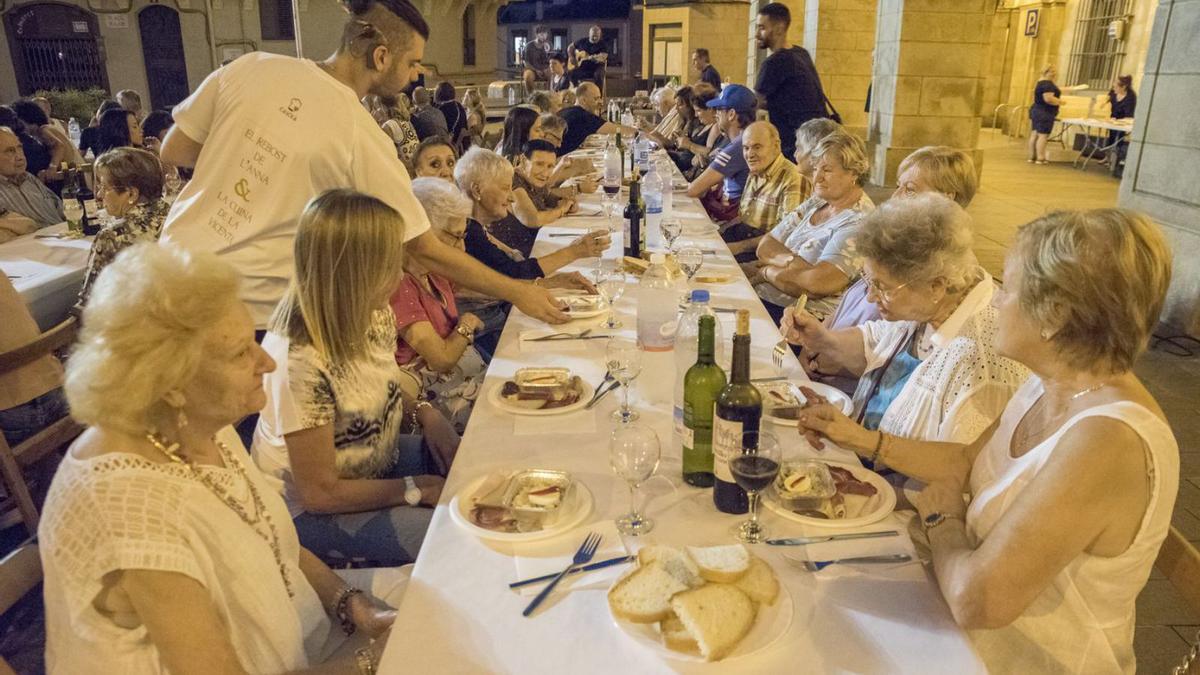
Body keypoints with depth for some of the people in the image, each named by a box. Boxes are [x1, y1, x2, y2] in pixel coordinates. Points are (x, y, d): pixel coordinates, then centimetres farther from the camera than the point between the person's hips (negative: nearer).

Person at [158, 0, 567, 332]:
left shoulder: (251, 66, -6)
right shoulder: (364, 140, -17)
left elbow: (172, 153, 4)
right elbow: (425, 249, -12)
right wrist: (518, 293, -4)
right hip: (249, 310, -4)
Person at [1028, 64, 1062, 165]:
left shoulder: (1041, 82, 14)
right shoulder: (1047, 84, -17)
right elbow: (1048, 98, -27)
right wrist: (1060, 101, -11)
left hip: (1036, 111, 10)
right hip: (1045, 113, -10)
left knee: (1035, 134, 10)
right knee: (1043, 135, -8)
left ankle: (1032, 157, 14)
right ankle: (1040, 158, -8)